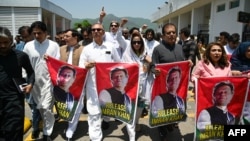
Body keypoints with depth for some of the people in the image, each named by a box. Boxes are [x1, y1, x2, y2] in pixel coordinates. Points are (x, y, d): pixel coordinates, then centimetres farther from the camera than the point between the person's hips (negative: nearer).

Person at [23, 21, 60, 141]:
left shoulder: (53, 45, -2)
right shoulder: (28, 46, 3)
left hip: (48, 80, -2)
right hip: (34, 81, 3)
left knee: (46, 108, -4)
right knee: (38, 107, 15)